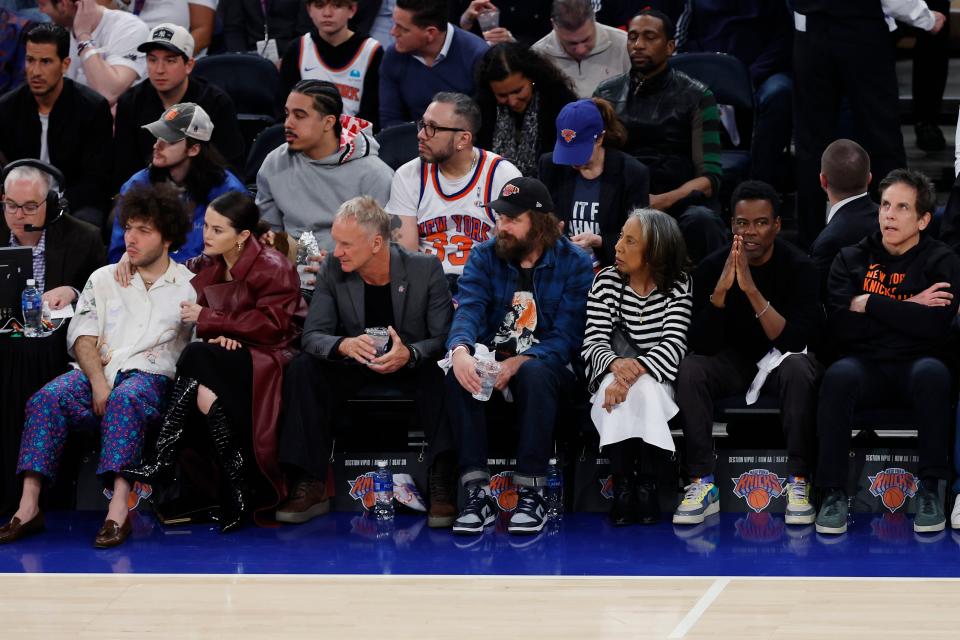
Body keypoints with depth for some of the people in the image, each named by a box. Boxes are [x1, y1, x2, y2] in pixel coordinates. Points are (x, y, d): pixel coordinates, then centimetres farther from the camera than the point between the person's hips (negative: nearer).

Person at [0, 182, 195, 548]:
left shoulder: (189, 287, 13)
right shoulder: (103, 279, 20)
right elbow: (82, 336, 8)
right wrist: (98, 382, -10)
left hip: (151, 377, -3)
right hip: (96, 371, 3)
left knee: (124, 399, -39)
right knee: (48, 398, -28)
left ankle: (118, 510, -50)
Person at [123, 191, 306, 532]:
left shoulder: (272, 267, -6)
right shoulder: (208, 266, 14)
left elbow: (271, 325, -14)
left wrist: (208, 320, -12)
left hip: (271, 360, -6)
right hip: (232, 357, 6)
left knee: (197, 356, -31)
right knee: (205, 395, -32)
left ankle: (163, 462, -31)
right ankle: (239, 489, -31)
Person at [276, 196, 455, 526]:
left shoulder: (426, 270, -12)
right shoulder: (332, 271, -6)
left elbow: (444, 338, -14)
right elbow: (313, 335, -10)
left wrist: (409, 354, -37)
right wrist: (343, 345, -35)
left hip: (413, 365, -3)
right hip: (355, 367, 3)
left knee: (441, 375, -36)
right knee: (303, 369, -24)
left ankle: (443, 485, -35)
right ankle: (311, 487, -24)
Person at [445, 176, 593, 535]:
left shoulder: (574, 263, -4)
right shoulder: (484, 257, 5)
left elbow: (567, 335, -12)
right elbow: (469, 310, -11)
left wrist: (519, 362, -28)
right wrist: (460, 350, -35)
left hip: (547, 365, -3)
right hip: (492, 358, 3)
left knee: (534, 373, -38)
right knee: (458, 372, -31)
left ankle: (531, 493, -32)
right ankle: (476, 492, -33)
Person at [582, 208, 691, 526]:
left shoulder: (678, 286, -3)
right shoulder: (607, 280, 2)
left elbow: (673, 345, -15)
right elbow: (593, 343, -7)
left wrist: (635, 370, -33)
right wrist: (617, 365, -30)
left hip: (657, 381, -1)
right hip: (610, 378, 1)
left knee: (641, 390, -36)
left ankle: (644, 483, -24)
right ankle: (623, 484, -31)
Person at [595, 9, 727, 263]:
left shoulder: (696, 97, 5)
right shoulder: (607, 94, 15)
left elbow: (709, 178, -4)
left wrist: (662, 201, -23)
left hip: (679, 202, -1)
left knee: (701, 220, -37)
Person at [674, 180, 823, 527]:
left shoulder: (799, 267, -16)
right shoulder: (711, 267, -11)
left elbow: (794, 342, -26)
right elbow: (702, 345, -17)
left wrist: (752, 290, -35)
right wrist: (721, 288, -32)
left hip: (781, 358, -2)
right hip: (733, 360, 2)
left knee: (799, 368, -36)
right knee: (689, 369, -29)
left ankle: (798, 482, -30)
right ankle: (703, 483, -26)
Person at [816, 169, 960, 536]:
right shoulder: (851, 260, 11)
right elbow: (839, 326, -4)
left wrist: (869, 304, -9)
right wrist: (906, 312, -8)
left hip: (917, 364, -1)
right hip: (866, 364, 1)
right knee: (839, 375, -34)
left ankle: (929, 489, -26)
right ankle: (833, 492, -28)